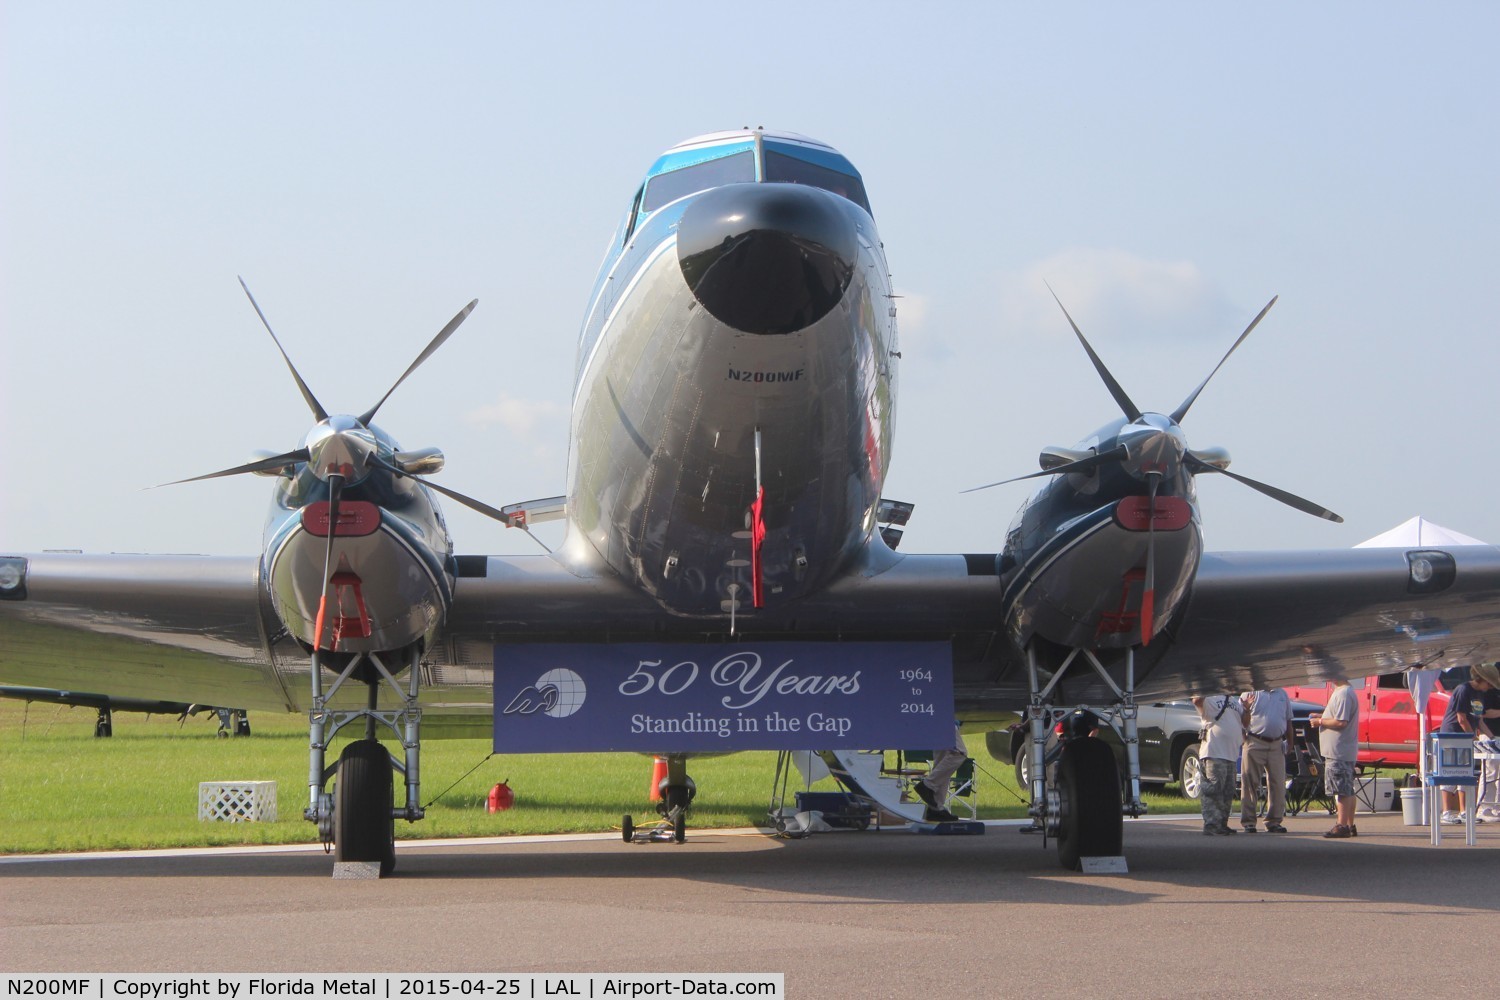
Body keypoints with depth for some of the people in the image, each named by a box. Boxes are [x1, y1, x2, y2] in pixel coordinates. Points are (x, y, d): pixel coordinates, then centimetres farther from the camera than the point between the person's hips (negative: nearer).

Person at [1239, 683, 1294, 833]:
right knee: (1250, 783, -3)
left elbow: (1288, 721, 22)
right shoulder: (1249, 694, 2)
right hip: (1255, 744, -4)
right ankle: (1248, 822, 0)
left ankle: (1274, 821, 12)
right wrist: (1246, 707, -22)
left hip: (1277, 745, 4)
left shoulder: (1282, 694, 16)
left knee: (1277, 784, 4)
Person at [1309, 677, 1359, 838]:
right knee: (1347, 790, 13)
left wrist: (1320, 721, -11)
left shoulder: (1343, 694, -17)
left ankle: (1342, 825, -8)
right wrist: (1321, 718, 12)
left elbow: (1341, 722, -23)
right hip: (1347, 752, 11)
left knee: (1341, 791, -9)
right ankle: (1350, 825, 18)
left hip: (1338, 752, -11)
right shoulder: (1341, 692, 16)